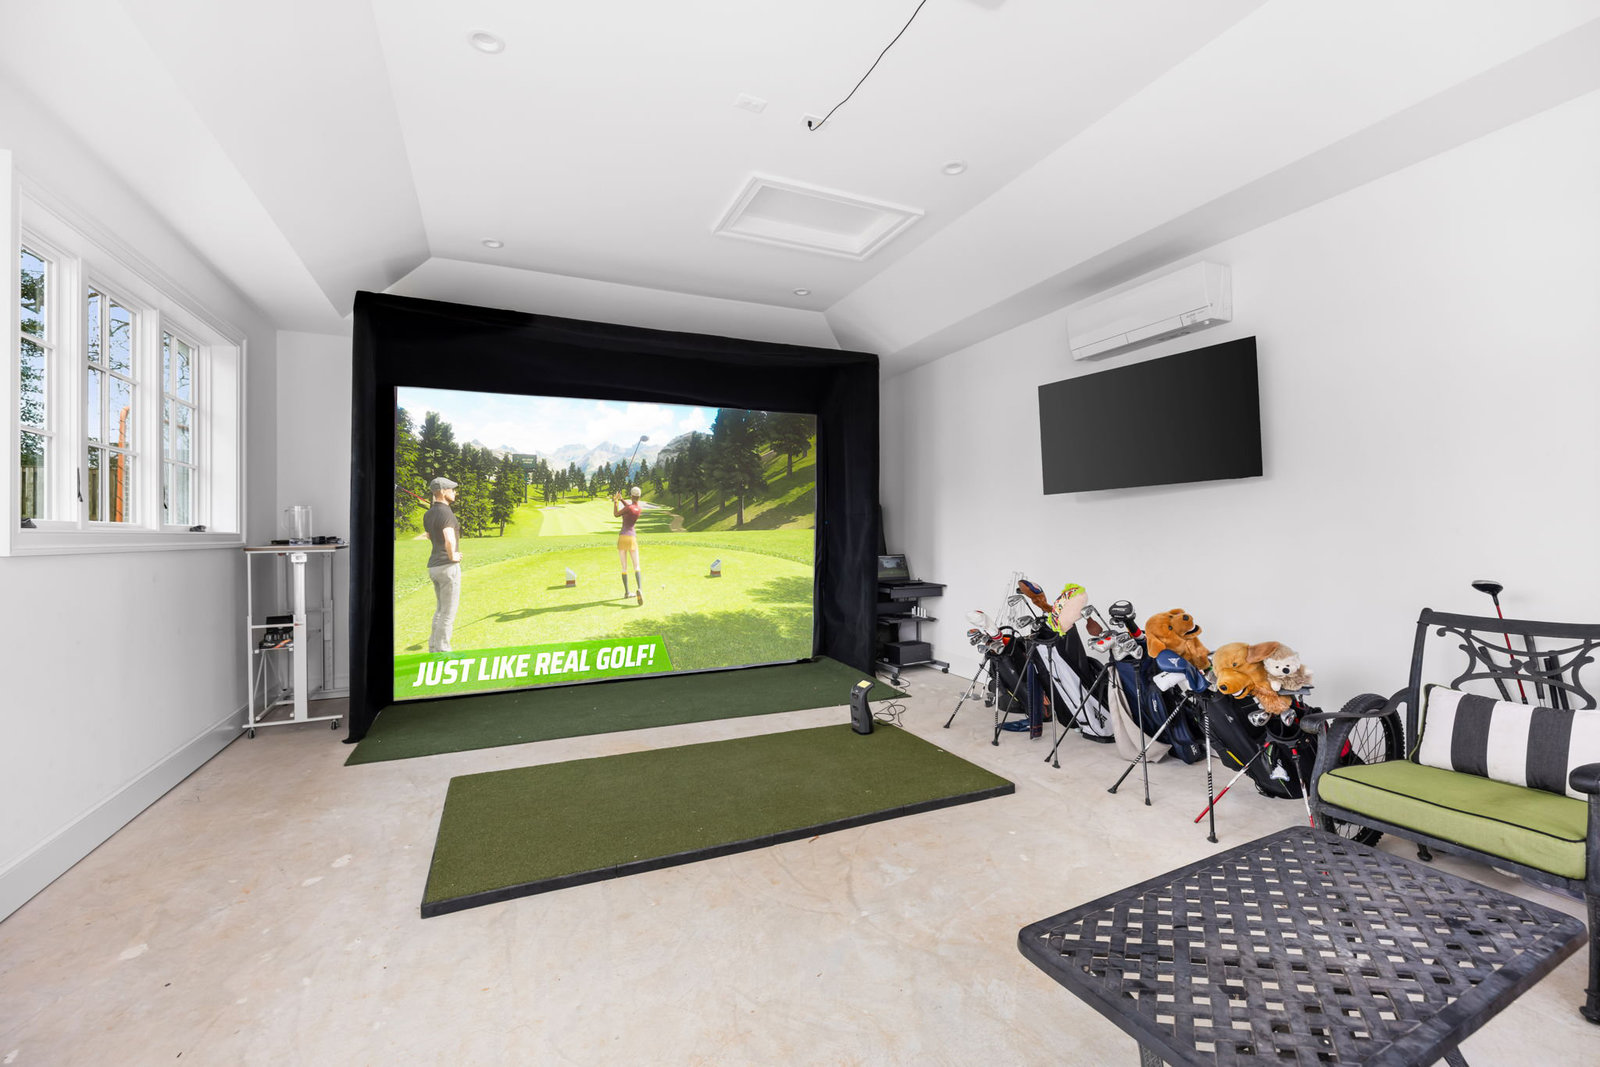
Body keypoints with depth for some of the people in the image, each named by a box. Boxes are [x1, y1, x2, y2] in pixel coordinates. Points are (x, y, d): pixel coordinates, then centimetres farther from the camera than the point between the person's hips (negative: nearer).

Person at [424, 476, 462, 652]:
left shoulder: (428, 514, 10)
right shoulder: (445, 513, -17)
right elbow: (449, 540, -33)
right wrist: (452, 556, -17)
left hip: (433, 566, 9)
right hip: (448, 566, -9)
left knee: (440, 610, 20)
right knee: (448, 612, 0)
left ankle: (434, 648, 27)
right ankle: (442, 650, 5)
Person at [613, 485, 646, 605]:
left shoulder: (628, 508, -12)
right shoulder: (640, 507, 5)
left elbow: (615, 515, 3)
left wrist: (615, 501, 10)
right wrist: (620, 500, 23)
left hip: (622, 538, -3)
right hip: (633, 538, 3)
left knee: (624, 567, 8)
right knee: (636, 567, -2)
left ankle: (626, 592, 14)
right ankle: (639, 589, -26)